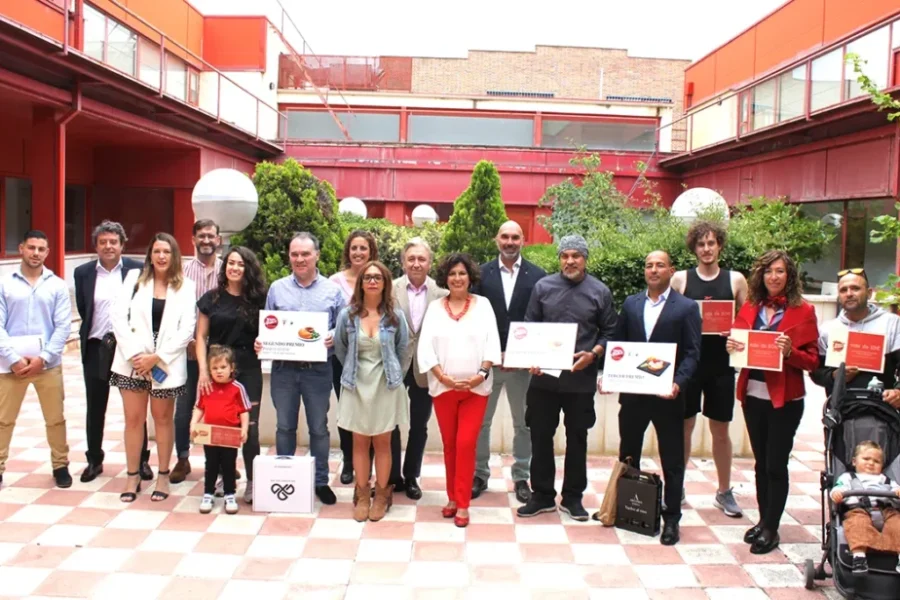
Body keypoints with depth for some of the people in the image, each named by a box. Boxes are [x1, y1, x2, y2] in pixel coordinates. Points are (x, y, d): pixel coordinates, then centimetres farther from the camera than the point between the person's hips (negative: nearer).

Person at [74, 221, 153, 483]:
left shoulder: (138, 270, -4)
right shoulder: (83, 272, 3)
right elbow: (82, 310, 11)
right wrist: (94, 331, 10)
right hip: (95, 347, 2)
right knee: (95, 407, 11)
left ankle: (141, 460, 17)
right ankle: (94, 460, 24)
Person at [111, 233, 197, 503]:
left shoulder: (185, 286, 1)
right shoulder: (134, 278, 5)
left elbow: (187, 328, -6)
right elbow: (119, 316, -2)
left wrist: (157, 357, -12)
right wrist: (133, 354, -11)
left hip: (166, 364, -1)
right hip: (133, 361, 1)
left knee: (163, 419, 9)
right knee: (134, 419, 6)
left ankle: (163, 476, 20)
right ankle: (133, 476, 18)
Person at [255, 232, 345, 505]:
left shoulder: (332, 290, 2)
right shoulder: (277, 288, 7)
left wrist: (333, 338, -18)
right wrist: (259, 342, -8)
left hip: (318, 369, -1)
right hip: (283, 368, 2)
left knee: (319, 427, 8)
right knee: (284, 426, 11)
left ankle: (321, 481, 21)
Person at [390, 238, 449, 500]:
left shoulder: (442, 293, -2)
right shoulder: (390, 289, -3)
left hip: (425, 368, 1)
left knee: (419, 426, 13)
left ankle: (411, 477, 29)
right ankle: (392, 477, 26)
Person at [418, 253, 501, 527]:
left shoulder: (483, 304, 2)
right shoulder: (435, 307, 4)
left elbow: (491, 342, -3)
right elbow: (425, 347, -3)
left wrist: (482, 374, -16)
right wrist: (443, 377, -15)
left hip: (476, 387, -1)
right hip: (443, 387, 2)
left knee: (466, 443, -6)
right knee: (449, 444, 11)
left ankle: (462, 504, 5)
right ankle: (452, 497, 25)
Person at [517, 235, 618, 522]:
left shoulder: (600, 291, 0)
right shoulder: (543, 287, 3)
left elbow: (609, 332, 4)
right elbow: (530, 326, 7)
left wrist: (593, 354, -13)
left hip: (581, 377, -1)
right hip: (544, 375, 1)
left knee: (577, 438, 11)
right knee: (540, 436, 7)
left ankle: (572, 497, 25)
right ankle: (542, 495, 21)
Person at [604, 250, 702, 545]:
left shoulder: (686, 307, -3)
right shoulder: (630, 304, 8)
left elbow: (692, 353, -7)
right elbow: (618, 344, 10)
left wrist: (677, 383, -21)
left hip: (667, 395, -3)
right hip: (632, 392, 4)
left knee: (672, 460, 6)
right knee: (627, 455, 15)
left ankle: (671, 518, 18)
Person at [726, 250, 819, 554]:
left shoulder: (803, 311, -5)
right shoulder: (749, 308, 6)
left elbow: (812, 360, -6)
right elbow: (738, 343, 13)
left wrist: (790, 351, -24)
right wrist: (731, 346, -9)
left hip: (785, 399, -4)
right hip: (753, 395, 4)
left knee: (776, 465, 2)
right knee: (761, 463, 14)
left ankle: (771, 529, 14)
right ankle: (764, 521, 27)